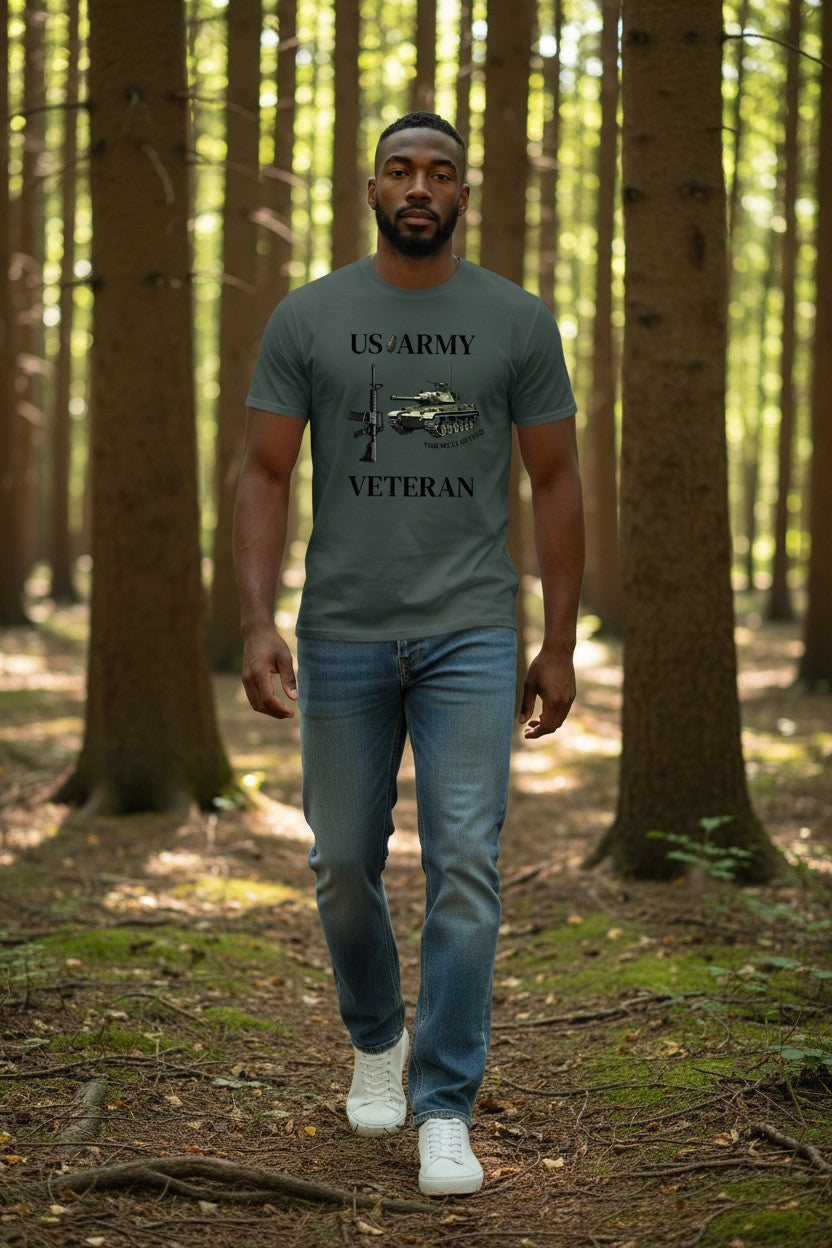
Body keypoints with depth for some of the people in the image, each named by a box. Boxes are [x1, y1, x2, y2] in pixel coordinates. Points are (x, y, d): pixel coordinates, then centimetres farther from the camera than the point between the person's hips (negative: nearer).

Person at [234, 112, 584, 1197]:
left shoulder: (517, 321, 2)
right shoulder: (308, 319, 2)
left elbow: (554, 479, 5)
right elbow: (266, 474, 0)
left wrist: (561, 642, 2)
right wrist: (257, 622, -11)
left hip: (470, 633, -1)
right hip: (342, 636, 1)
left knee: (464, 863, -10)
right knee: (345, 864, 11)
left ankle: (444, 1108, -3)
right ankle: (376, 1037, 37)